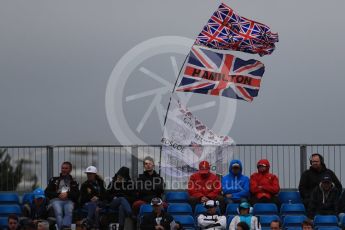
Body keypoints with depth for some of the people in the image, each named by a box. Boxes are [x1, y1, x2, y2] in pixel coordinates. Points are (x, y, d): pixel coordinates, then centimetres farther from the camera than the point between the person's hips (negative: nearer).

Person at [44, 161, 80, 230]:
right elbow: (47, 192, 15)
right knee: (59, 212, -33)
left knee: (69, 211, -35)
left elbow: (77, 194, 12)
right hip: (56, 200, 0)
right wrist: (58, 195, 0)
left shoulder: (74, 182, 26)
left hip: (69, 200, 0)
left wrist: (67, 194, -7)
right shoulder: (54, 180, 26)